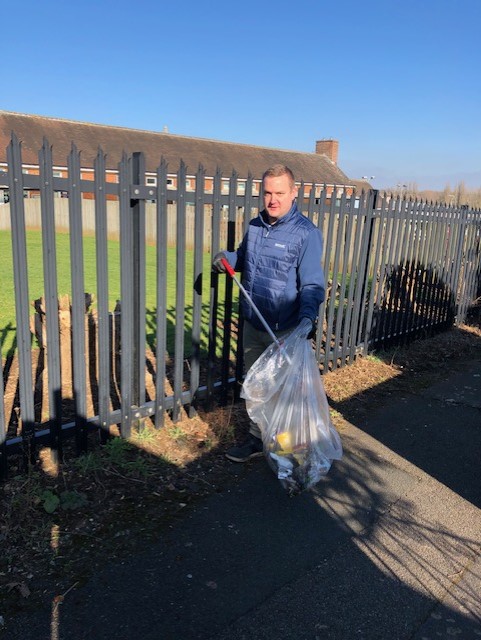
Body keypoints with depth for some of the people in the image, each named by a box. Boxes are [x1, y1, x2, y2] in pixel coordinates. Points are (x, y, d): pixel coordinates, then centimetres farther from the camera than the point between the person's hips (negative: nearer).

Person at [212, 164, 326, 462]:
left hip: (285, 331, -6)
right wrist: (226, 258, 0)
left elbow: (313, 284, -19)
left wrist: (307, 318, -36)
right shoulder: (255, 226, 5)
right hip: (253, 325, 7)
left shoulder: (306, 233, -15)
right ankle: (258, 438, 37)